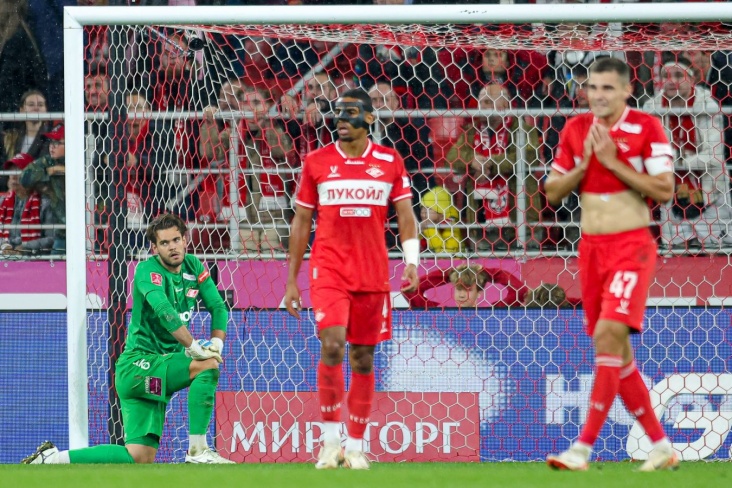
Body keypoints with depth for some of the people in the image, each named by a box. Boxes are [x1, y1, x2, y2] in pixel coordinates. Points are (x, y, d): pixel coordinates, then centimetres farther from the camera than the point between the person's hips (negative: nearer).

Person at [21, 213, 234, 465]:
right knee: (207, 365, -27)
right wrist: (195, 347, -35)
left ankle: (51, 458, 10)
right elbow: (164, 311, -30)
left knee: (139, 458, -1)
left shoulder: (194, 267, 8)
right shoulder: (147, 270, -14)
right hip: (138, 364, -7)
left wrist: (216, 344, -9)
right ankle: (197, 451, -20)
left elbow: (218, 307, 10)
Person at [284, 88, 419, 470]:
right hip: (328, 267, -1)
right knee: (332, 345, -18)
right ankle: (330, 441, -9)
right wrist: (291, 280, 7)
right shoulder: (317, 161, 5)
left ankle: (355, 447, 14)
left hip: (373, 273, 1)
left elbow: (405, 214, 5)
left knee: (363, 358, 5)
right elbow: (301, 222, 9)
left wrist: (411, 259, -13)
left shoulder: (390, 161, 6)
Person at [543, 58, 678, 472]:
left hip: (631, 245, -6)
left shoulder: (647, 128, -7)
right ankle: (661, 446, 18)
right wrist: (583, 163, -7)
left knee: (610, 334, -20)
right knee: (616, 351, 8)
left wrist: (613, 161, -17)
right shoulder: (576, 130, 8)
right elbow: (553, 192, 11)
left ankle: (584, 447, -23)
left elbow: (665, 190, -14)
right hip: (592, 247, 6)